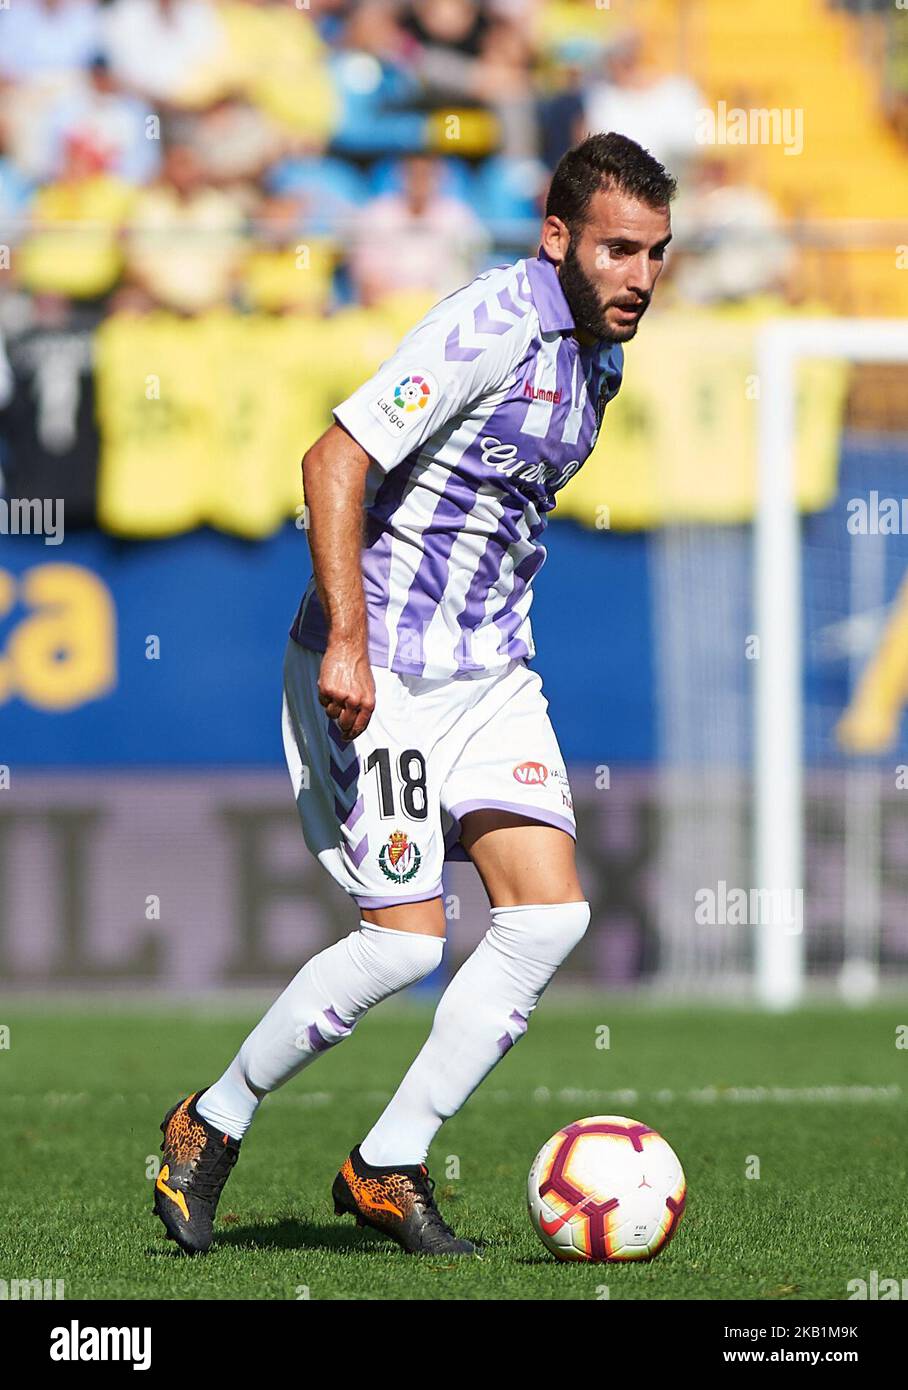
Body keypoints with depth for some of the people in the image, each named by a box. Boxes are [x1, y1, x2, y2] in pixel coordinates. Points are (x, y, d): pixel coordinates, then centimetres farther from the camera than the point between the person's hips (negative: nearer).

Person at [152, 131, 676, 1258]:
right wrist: (346, 643, -27)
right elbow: (334, 462, -23)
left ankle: (388, 1167, 4)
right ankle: (209, 1130, 9)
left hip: (491, 671, 8)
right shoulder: (492, 323, -18)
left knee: (549, 912, -5)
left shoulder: (598, 355, 11)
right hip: (378, 670, -8)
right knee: (406, 940, -12)